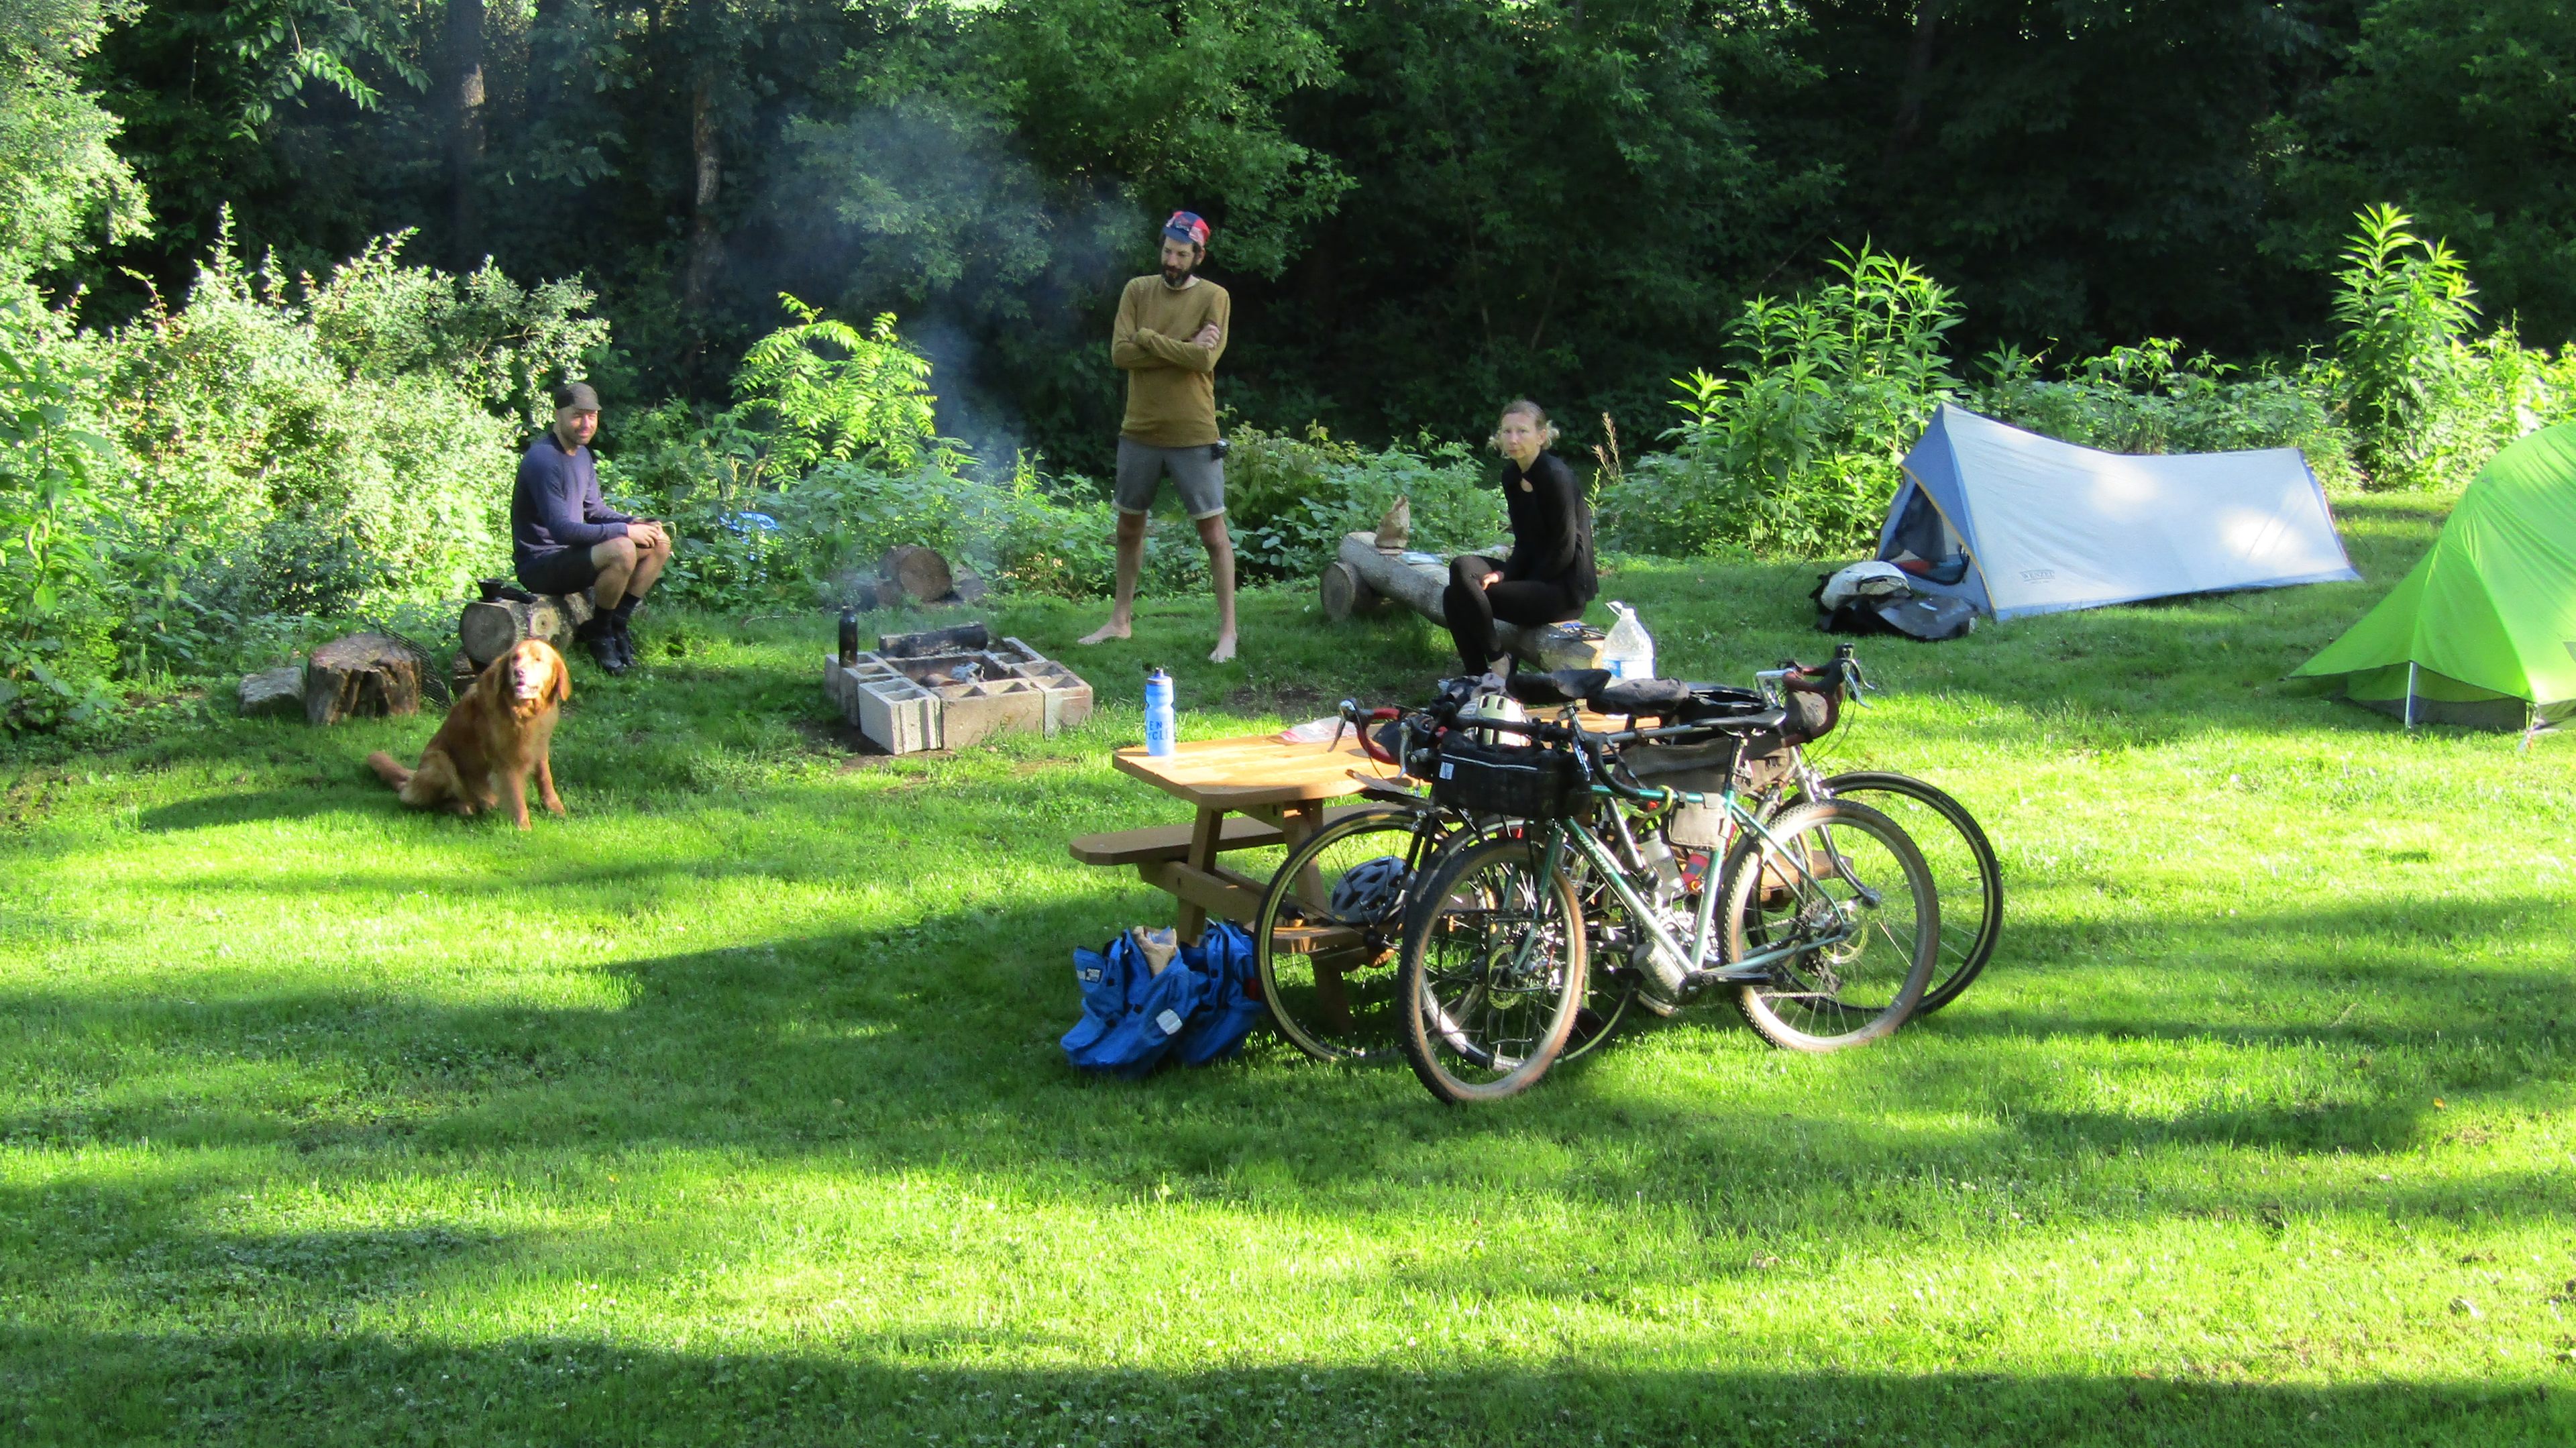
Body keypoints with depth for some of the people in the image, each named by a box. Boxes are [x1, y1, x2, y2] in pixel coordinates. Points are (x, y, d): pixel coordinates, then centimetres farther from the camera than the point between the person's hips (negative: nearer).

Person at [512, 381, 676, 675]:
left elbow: (594, 509, 17)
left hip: (572, 552, 10)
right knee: (621, 550, -33)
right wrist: (624, 530, -24)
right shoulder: (543, 460, -21)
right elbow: (560, 529, -27)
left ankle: (617, 624, 5)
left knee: (660, 542, 4)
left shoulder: (582, 454, 10)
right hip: (540, 564, -10)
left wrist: (635, 523, -3)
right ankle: (598, 632, -12)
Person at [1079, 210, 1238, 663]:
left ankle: (1227, 630, 5)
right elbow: (1119, 353, -9)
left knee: (1213, 531, -1)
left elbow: (1205, 359, -20)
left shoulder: (1214, 297, -7)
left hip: (1193, 435, -4)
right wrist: (1183, 348, -15)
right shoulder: (1138, 290, 3)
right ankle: (1121, 619, 29)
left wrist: (1148, 338, -13)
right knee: (1129, 526, 15)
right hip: (1139, 430, 4)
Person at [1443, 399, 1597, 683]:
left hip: (1565, 590, -8)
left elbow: (1564, 552, -16)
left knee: (1466, 595, -19)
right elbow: (1525, 543, 10)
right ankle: (1478, 677, -8)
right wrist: (1504, 574, -8)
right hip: (1534, 574, 8)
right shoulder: (1512, 474, 8)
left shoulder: (1555, 477, -17)